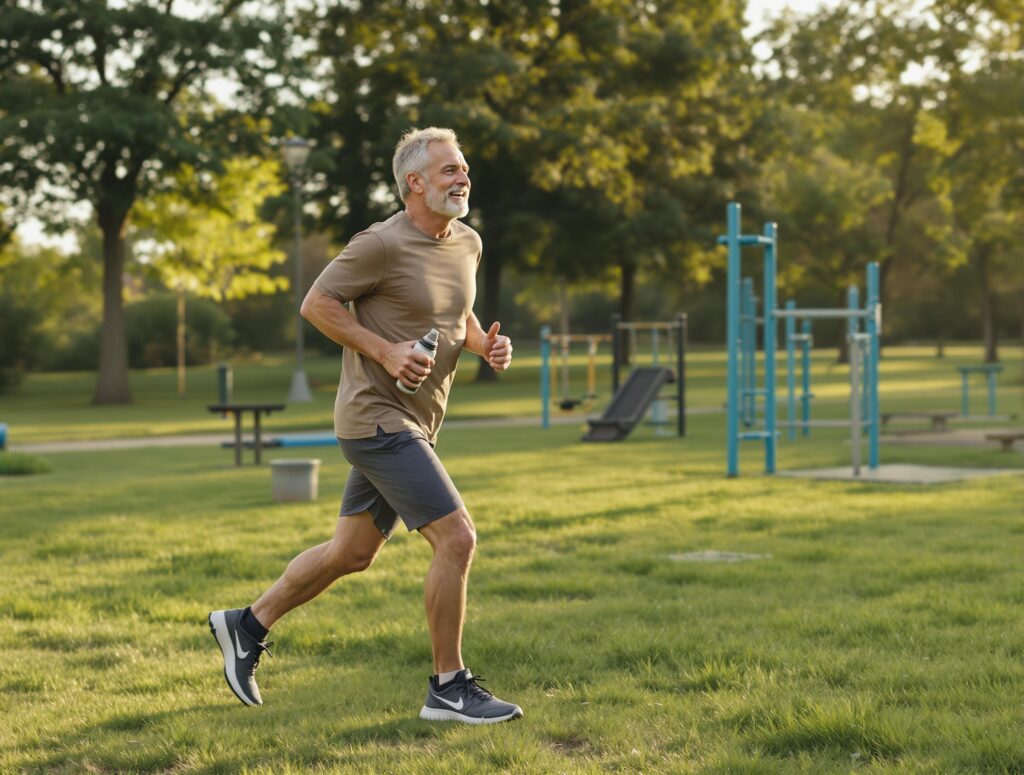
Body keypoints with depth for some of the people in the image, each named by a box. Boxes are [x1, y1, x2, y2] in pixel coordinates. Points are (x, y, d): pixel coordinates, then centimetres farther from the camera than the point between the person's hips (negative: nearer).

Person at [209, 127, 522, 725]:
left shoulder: (468, 244, 10)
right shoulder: (384, 244, -15)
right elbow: (317, 303, -10)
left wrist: (486, 343, 3)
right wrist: (384, 351, -19)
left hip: (414, 424, 9)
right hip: (378, 417, -9)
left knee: (352, 553, 16)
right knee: (457, 538, -14)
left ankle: (248, 625, 33)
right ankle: (450, 689, -3)